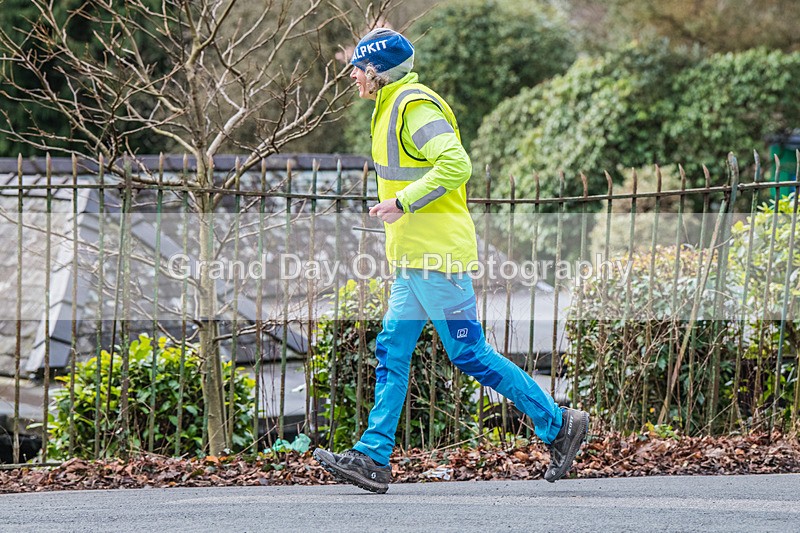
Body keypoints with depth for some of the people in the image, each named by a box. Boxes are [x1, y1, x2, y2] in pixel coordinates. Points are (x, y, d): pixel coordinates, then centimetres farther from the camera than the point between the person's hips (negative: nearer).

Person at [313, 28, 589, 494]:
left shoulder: (414, 106, -13)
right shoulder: (395, 107, 18)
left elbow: (456, 164, -26)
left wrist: (404, 201, -25)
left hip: (435, 254, -11)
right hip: (417, 256, 11)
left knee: (469, 353, -6)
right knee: (392, 351, 6)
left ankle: (558, 425, 3)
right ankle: (372, 458, 5)